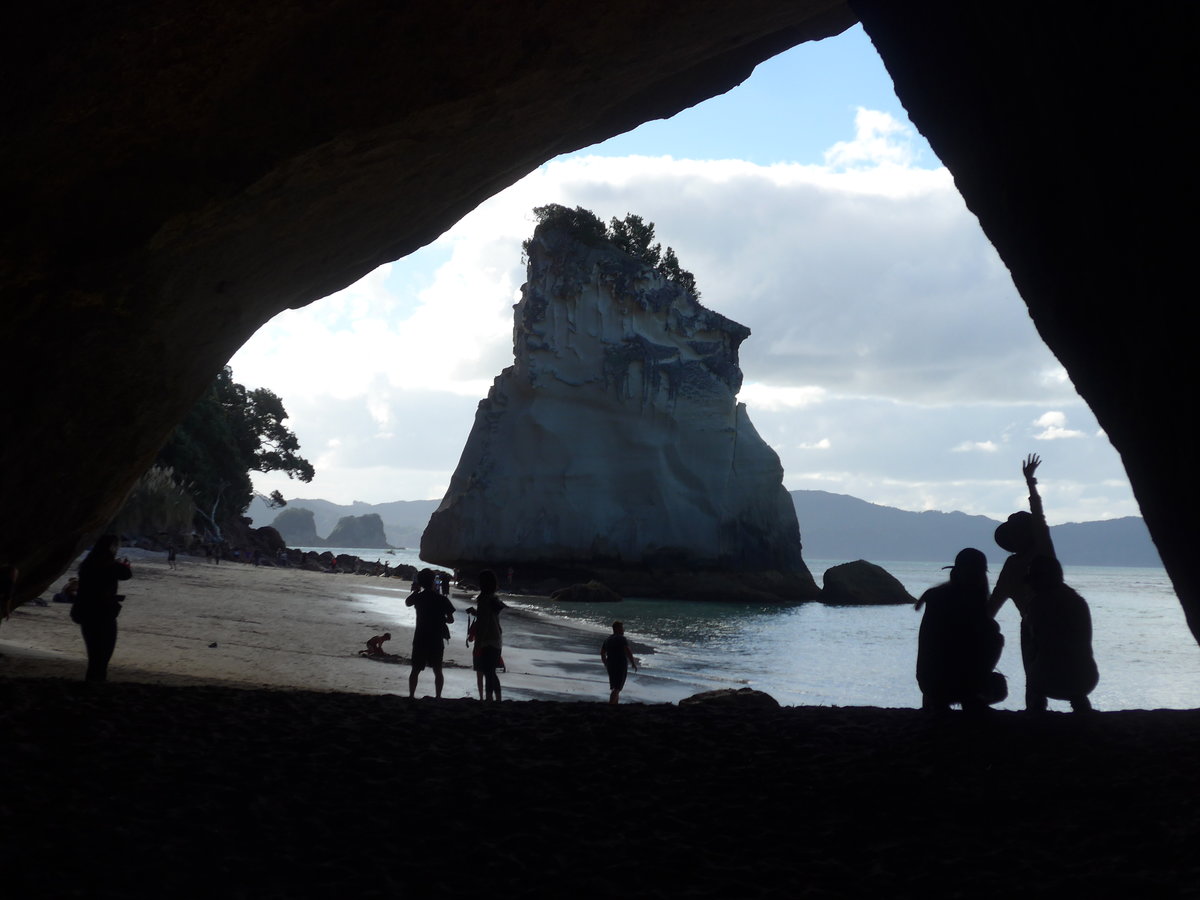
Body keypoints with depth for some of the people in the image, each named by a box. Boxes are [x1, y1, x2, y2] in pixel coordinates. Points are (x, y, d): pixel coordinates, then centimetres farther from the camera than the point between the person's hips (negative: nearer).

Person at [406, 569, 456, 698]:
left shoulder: (418, 597, -5)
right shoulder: (441, 599, -8)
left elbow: (407, 603, 19)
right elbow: (451, 619, -4)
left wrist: (416, 590, 22)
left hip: (420, 640, 0)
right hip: (437, 641, 0)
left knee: (415, 670, 9)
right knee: (437, 671, 10)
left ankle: (411, 696, 5)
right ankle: (438, 696, 8)